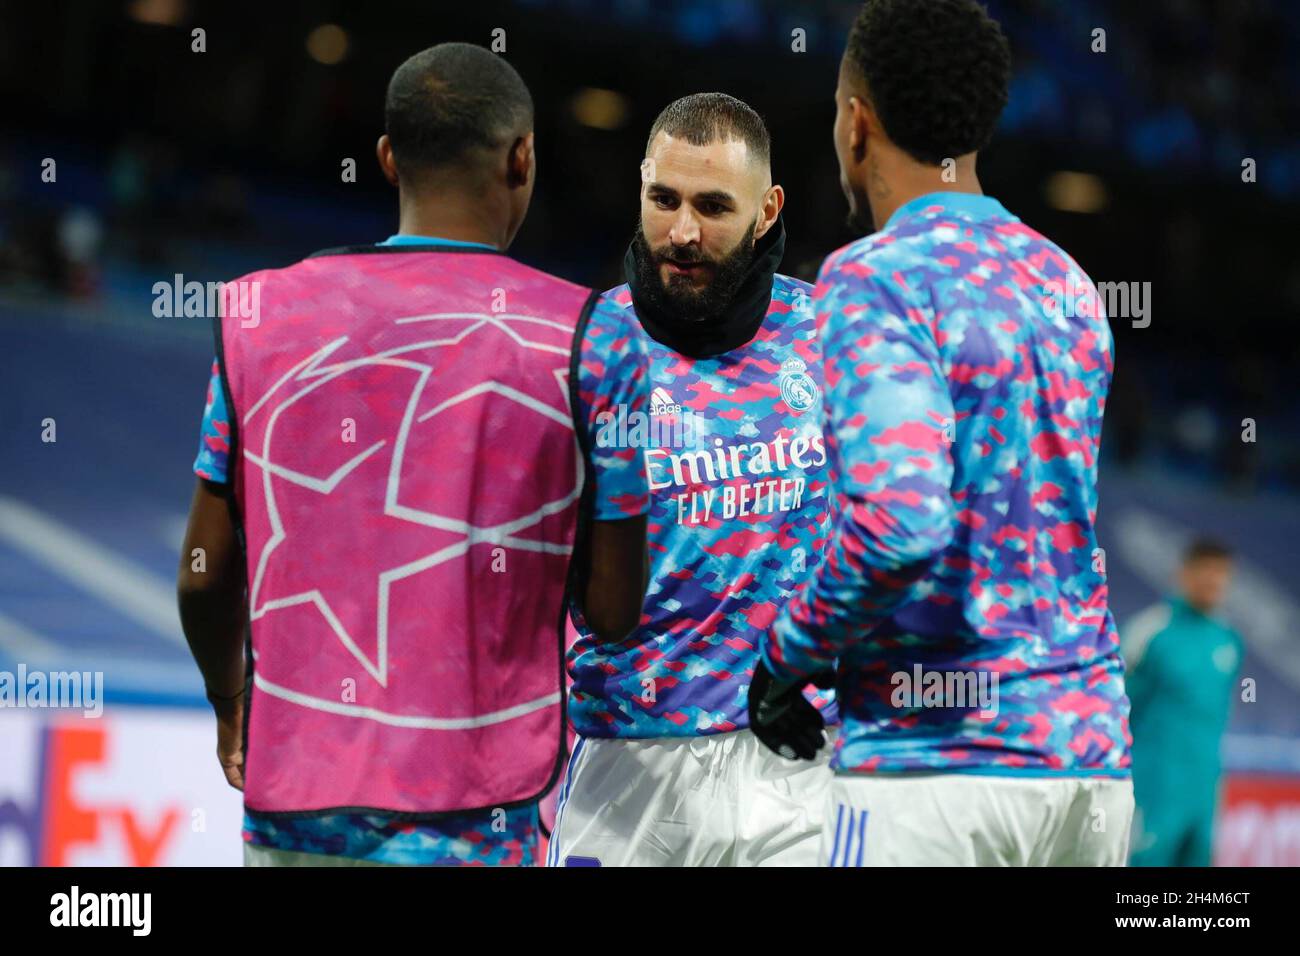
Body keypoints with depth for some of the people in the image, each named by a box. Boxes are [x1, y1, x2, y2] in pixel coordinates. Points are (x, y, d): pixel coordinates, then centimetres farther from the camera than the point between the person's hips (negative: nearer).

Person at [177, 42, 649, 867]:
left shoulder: (258, 314, 2)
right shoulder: (588, 336, -6)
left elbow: (206, 578, 8)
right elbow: (612, 610, -3)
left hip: (287, 811, 3)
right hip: (469, 825, -3)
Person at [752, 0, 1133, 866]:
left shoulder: (874, 281, -10)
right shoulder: (1068, 285, 15)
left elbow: (898, 519, -23)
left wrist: (791, 654, -9)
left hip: (931, 764, -7)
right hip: (1091, 761, 7)